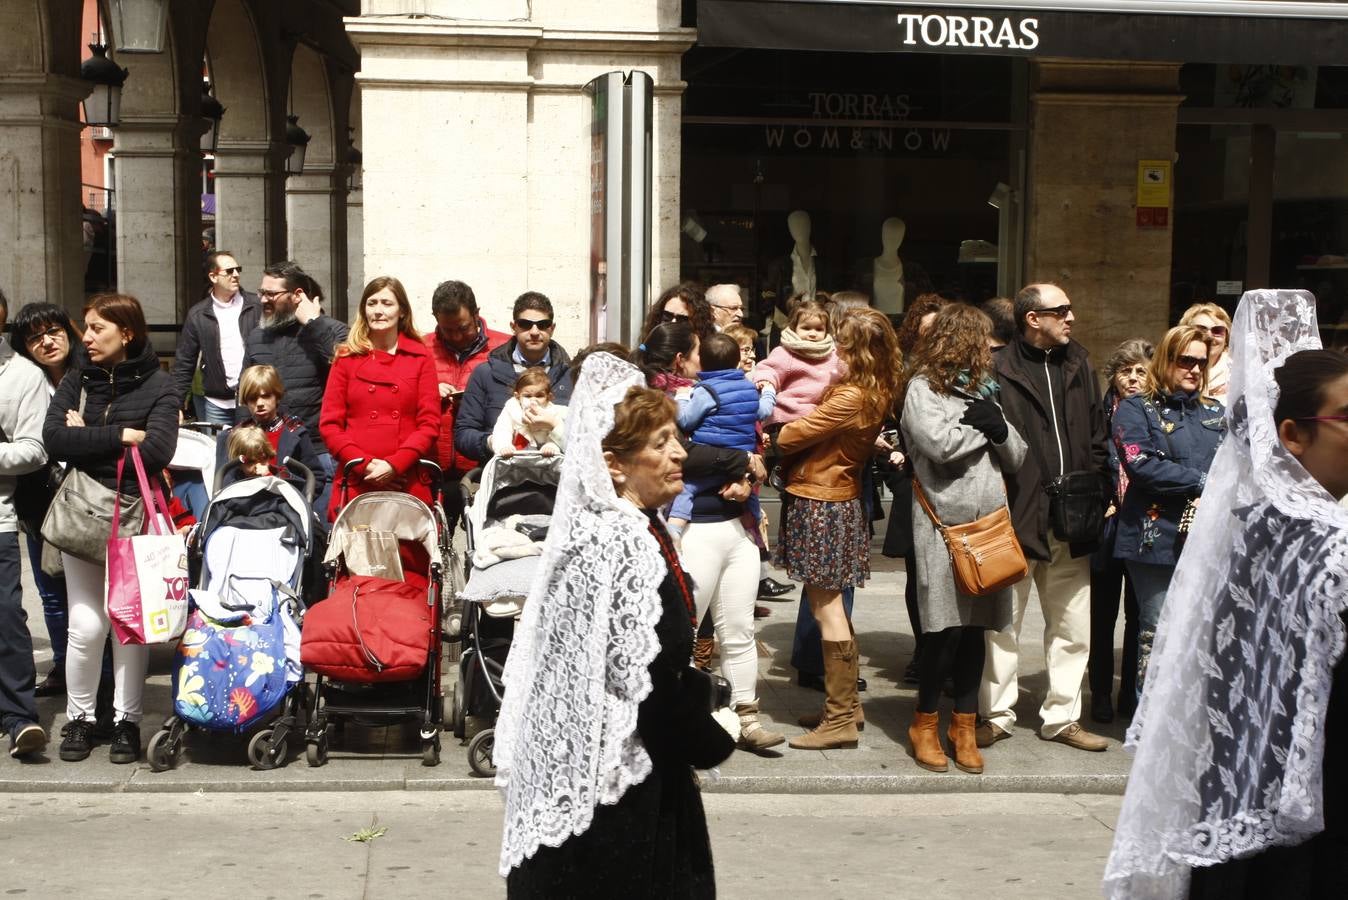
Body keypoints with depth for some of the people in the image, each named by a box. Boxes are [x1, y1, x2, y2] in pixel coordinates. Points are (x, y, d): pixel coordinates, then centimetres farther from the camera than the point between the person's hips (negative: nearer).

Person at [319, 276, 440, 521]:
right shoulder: (347, 357, 11)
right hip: (355, 485, 0)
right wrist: (365, 465, -8)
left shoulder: (420, 357, 9)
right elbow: (329, 424, 6)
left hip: (406, 484, 0)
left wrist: (394, 465, -11)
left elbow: (430, 424, 3)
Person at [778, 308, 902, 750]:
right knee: (829, 604, 18)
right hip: (842, 499, 9)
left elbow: (791, 436, -15)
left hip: (820, 503, -9)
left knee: (826, 606, -4)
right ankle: (846, 702, 27)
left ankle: (839, 719, 1)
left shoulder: (850, 398, -22)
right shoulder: (879, 393, 5)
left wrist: (773, 436, 3)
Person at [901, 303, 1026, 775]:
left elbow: (1016, 457, 16)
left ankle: (964, 726, 16)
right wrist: (983, 427, -1)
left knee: (976, 627, 7)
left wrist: (998, 427, -5)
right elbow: (938, 442, -17)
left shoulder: (982, 387, 20)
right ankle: (924, 722, 10)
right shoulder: (924, 386, 0)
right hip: (944, 523, -6)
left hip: (988, 520, 6)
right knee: (945, 627, -6)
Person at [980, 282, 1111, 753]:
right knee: (1004, 622, 5)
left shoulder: (1079, 366, 12)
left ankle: (1062, 715, 24)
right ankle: (996, 715, 17)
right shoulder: (999, 371, -7)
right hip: (1016, 519, -5)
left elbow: (1097, 440, 16)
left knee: (1073, 626, 12)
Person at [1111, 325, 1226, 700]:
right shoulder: (1136, 409, 1)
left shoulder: (1215, 412, 17)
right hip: (1158, 539, -4)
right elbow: (1142, 465, -14)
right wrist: (1203, 482, -12)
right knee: (1156, 633, 0)